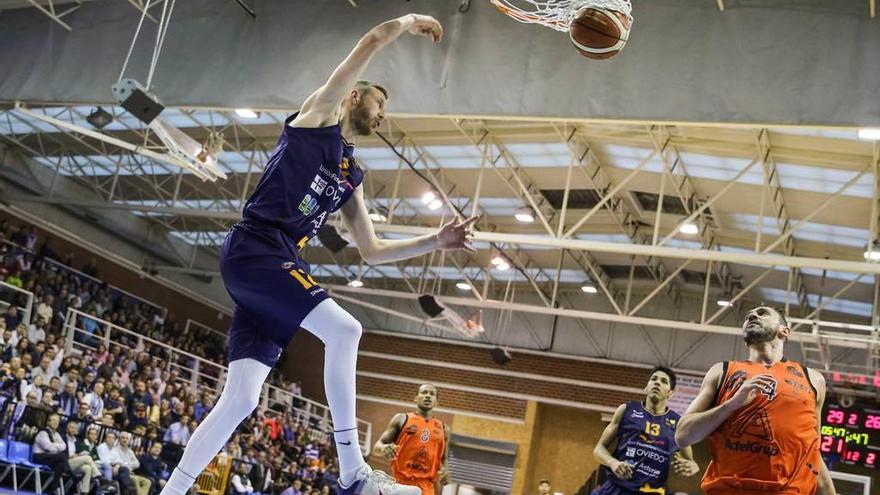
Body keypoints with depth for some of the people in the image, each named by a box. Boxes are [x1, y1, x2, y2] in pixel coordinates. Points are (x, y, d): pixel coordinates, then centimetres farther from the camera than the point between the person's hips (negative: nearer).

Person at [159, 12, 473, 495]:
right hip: (252, 249, -8)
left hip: (277, 263, 8)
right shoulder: (317, 115, 5)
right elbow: (373, 41, 0)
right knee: (344, 329, -21)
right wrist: (410, 21, 16)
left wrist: (436, 241, 17)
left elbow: (372, 251, 25)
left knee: (240, 398, 1)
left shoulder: (351, 176, 24)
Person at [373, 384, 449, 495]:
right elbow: (377, 446, 4)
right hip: (400, 483, -2)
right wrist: (383, 448, -22)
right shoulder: (401, 419, 8)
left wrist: (444, 470, 0)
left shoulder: (443, 428, 17)